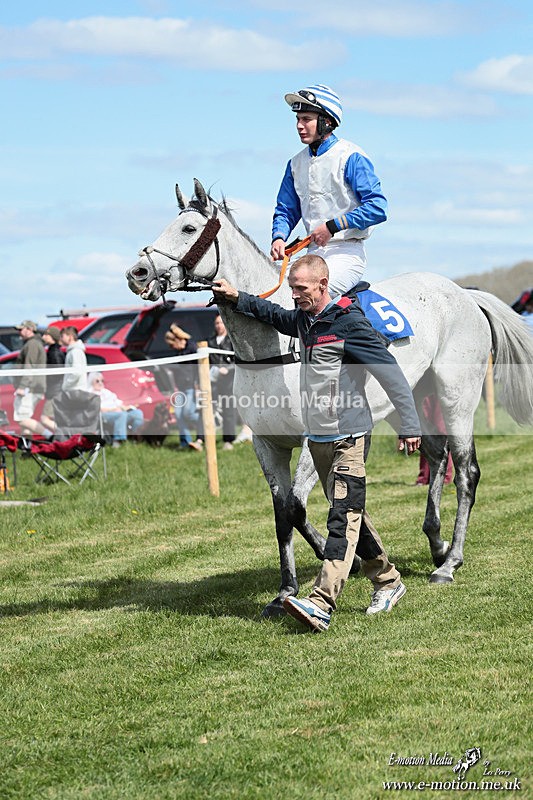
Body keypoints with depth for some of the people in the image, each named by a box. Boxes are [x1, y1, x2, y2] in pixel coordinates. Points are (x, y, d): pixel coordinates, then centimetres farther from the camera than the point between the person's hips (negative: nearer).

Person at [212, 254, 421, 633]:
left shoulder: (349, 324, -14)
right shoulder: (303, 320, 10)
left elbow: (391, 373, -15)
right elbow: (274, 315, 32)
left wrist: (409, 425, -17)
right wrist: (236, 298, 17)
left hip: (347, 438, -9)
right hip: (317, 437, 9)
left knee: (343, 519, -15)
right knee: (351, 515, 15)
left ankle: (322, 605, -28)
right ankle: (388, 581, 29)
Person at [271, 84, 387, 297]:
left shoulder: (350, 157, -7)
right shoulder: (296, 163, 14)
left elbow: (377, 207, -14)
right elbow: (286, 210, 21)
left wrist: (333, 226, -16)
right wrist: (279, 237, -1)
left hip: (347, 253, -7)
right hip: (314, 253, 7)